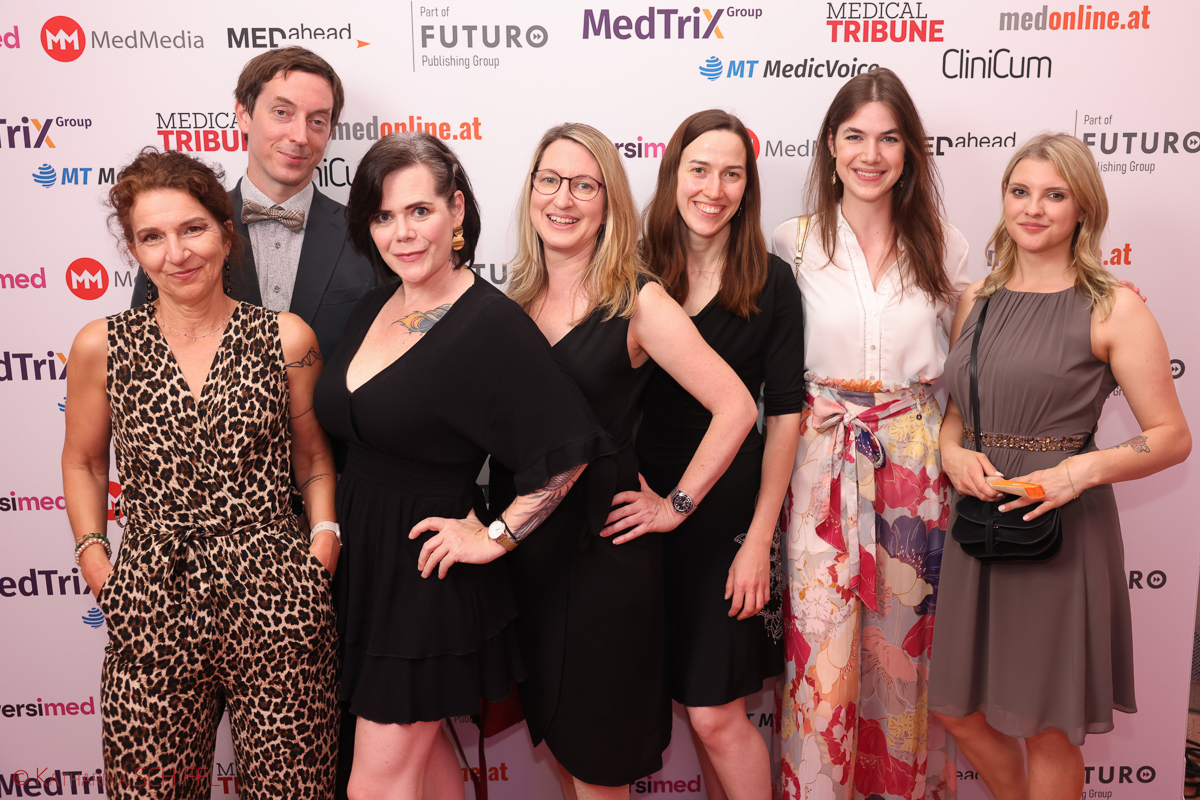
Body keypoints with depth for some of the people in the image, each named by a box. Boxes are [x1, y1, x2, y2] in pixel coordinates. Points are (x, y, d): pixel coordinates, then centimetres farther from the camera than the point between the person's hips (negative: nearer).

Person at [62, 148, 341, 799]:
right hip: (151, 615, 1)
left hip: (277, 607, 0)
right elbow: (82, 462, 16)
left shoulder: (286, 338, 1)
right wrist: (93, 558, 6)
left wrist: (325, 535, -1)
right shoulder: (101, 347, 3)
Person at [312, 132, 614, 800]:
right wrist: (334, 528, 11)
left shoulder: (491, 322, -19)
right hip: (360, 557, 7)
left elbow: (568, 450, -22)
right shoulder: (374, 310, 5)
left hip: (428, 575, -7)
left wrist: (495, 538, -17)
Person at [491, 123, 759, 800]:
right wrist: (497, 526, 7)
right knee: (552, 726, 21)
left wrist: (675, 506, -12)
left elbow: (736, 407, -17)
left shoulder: (636, 301, -12)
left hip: (603, 547, -5)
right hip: (522, 541, 5)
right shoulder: (517, 298, 4)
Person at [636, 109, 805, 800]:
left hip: (730, 506, -2)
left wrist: (759, 538, -9)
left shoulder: (771, 283, -3)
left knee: (716, 713, 0)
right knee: (696, 701, 12)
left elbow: (784, 414, -4)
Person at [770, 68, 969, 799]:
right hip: (823, 457, -1)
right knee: (821, 637, 1)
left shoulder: (945, 246, 5)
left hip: (915, 459, 2)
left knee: (907, 636, 11)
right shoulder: (794, 243, 0)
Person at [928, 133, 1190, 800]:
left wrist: (1082, 470, -21)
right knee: (958, 708, 16)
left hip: (1063, 526, -5)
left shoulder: (1113, 308, -6)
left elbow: (1172, 437, -6)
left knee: (1046, 726, 7)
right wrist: (953, 454, -5)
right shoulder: (977, 300, 9)